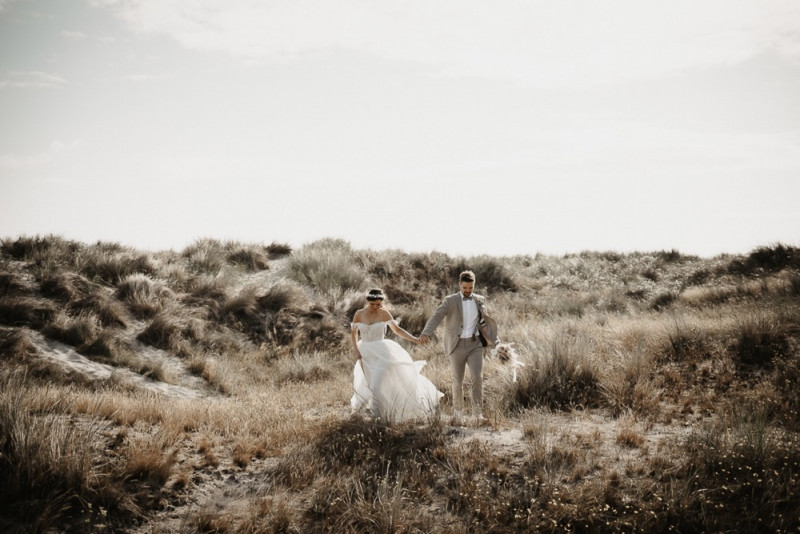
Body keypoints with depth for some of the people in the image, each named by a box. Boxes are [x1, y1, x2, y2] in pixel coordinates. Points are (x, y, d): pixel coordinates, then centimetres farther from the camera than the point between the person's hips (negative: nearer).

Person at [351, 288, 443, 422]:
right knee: (366, 383, 8)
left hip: (380, 352, -2)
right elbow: (353, 332, 6)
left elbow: (397, 329, -2)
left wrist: (414, 339, -12)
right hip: (365, 352, 2)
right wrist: (356, 351, -3)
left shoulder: (384, 313, -9)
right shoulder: (359, 314, -7)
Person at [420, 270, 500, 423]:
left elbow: (485, 320, 18)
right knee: (458, 381, 7)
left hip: (475, 344, 2)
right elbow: (436, 317, -19)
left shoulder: (480, 300, 5)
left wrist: (493, 338, 17)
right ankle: (457, 411, 25)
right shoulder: (450, 301, -7)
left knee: (478, 377, -12)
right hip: (457, 345, -2)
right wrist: (425, 333, -35)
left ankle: (478, 412, -8)